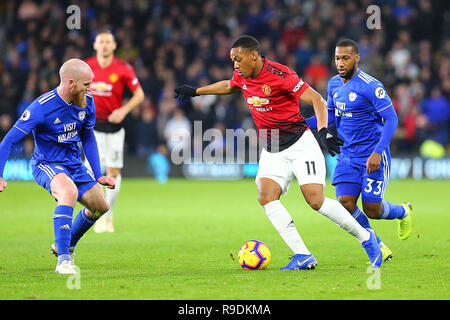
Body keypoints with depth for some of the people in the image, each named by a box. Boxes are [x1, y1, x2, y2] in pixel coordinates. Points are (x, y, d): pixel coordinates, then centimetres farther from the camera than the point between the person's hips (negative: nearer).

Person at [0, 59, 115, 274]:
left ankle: (67, 246, 37)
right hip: (47, 165, -7)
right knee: (69, 191, -36)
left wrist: (98, 175, 13)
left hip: (74, 164, 7)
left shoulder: (87, 102, -4)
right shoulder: (41, 107, -24)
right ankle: (63, 260, -36)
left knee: (100, 207, 10)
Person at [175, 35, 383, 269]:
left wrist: (323, 131, -33)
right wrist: (195, 91, 35)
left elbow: (317, 100, -20)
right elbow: (228, 86, 30)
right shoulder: (242, 77, 4)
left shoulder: (279, 74, -19)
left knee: (315, 200, -17)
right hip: (272, 151, 7)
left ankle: (366, 238, 3)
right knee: (266, 196, -16)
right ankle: (303, 257, -15)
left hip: (300, 144, -7)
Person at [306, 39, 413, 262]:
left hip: (373, 156, -6)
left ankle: (403, 212, 32)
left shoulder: (370, 86, -17)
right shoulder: (334, 85, 5)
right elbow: (330, 114, 19)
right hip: (348, 155, 6)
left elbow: (391, 119, -17)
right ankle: (379, 248, 10)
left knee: (371, 210, -4)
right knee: (345, 204, -10)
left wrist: (377, 152, -26)